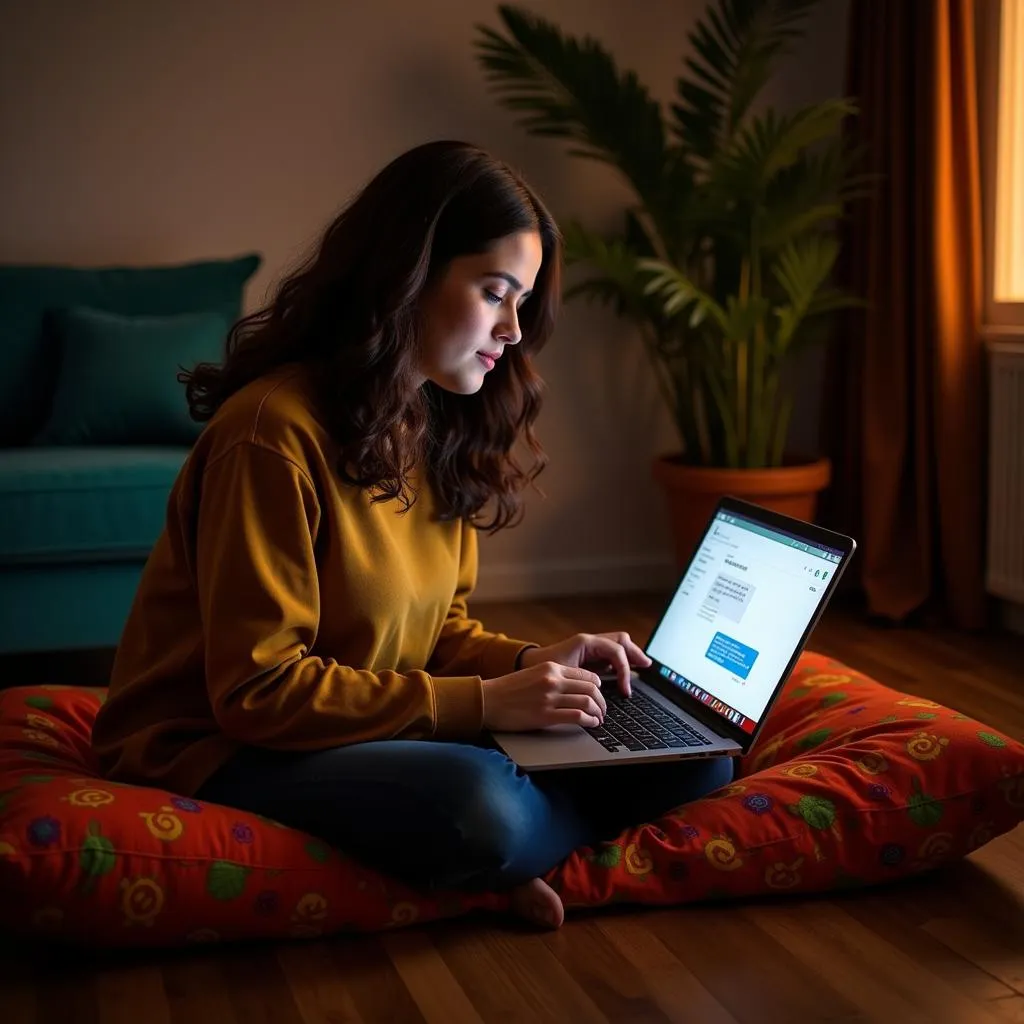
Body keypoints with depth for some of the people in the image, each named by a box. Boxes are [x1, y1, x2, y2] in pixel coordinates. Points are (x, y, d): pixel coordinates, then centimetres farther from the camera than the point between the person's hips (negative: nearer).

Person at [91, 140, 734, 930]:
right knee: (476, 805, -37)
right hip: (224, 748, -7)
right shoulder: (275, 432, -20)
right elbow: (257, 691, -20)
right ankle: (496, 860, -6)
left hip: (386, 733, 8)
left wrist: (529, 662, -8)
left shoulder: (440, 427, 7)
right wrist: (483, 701, -23)